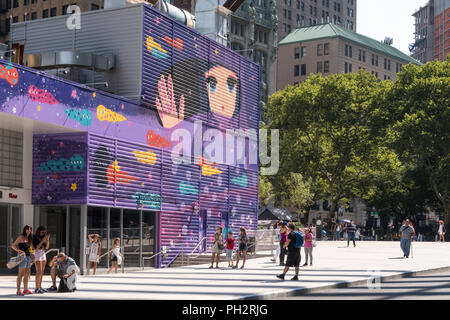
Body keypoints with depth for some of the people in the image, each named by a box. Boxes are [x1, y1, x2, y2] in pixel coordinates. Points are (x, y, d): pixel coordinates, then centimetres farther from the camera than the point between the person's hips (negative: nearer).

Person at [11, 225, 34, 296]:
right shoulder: (21, 237, -6)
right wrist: (20, 251, -22)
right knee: (21, 274, -9)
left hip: (28, 256, 8)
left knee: (27, 274, 9)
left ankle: (25, 289, 15)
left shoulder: (29, 238, 16)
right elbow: (13, 246, -10)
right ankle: (18, 291, -8)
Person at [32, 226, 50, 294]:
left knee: (42, 272, 7)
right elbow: (36, 247, -17)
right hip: (37, 254, -7)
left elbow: (47, 247, 8)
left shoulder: (42, 237, 10)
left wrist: (48, 239, -5)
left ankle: (40, 287, 12)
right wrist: (42, 240, -21)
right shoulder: (34, 238, -8)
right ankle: (37, 289, -12)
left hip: (43, 254, 7)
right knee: (39, 272, -12)